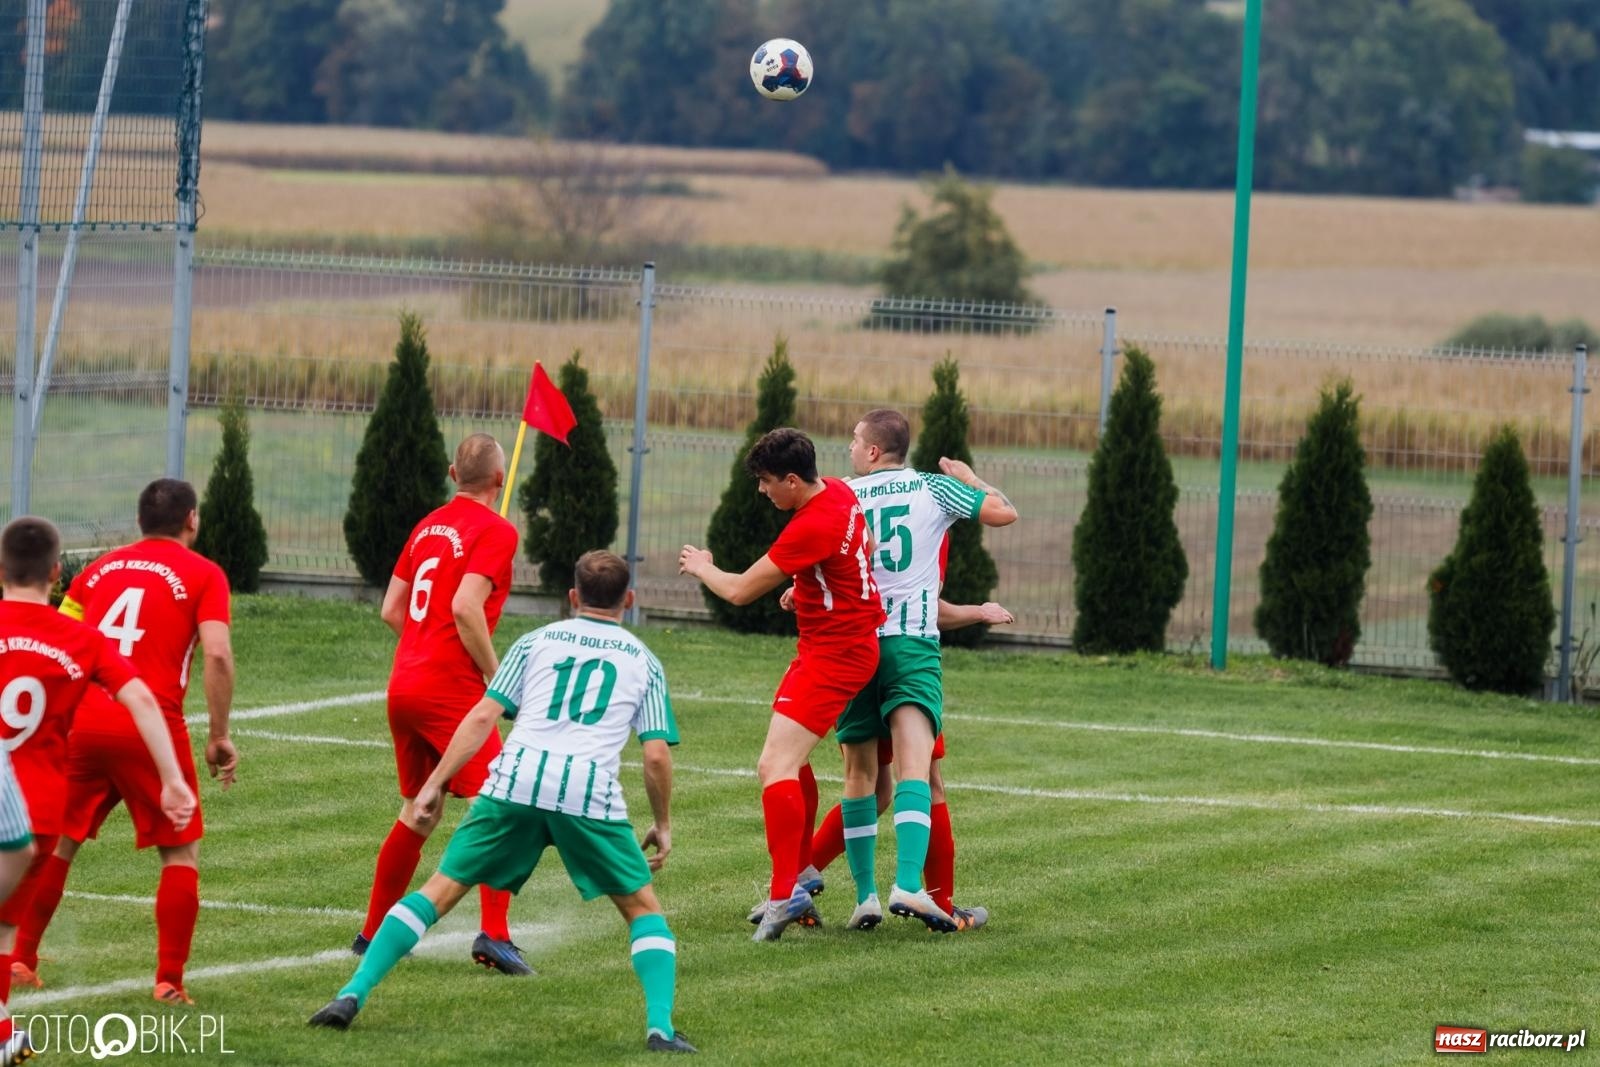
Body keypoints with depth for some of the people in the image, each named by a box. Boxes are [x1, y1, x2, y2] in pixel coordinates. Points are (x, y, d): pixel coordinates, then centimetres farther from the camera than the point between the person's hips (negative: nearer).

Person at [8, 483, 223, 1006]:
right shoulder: (202, 574, 3)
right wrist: (219, 736, -2)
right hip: (150, 726, -4)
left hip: (82, 721, 4)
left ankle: (20, 960, 20)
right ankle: (169, 980, 1)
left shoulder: (100, 568, 17)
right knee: (181, 852, 8)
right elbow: (217, 656, -9)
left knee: (58, 841, 19)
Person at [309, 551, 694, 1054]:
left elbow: (483, 716, 10)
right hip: (590, 787, -1)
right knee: (643, 908, 15)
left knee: (441, 889, 8)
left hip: (515, 780, 1)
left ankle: (353, 995, -2)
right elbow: (657, 753, 10)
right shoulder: (643, 661, 20)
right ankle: (660, 1026, -2)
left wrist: (436, 783, 11)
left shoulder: (536, 642, 21)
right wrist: (663, 824, 22)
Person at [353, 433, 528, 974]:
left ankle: (373, 932, 24)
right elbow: (465, 607, -20)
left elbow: (391, 610, 16)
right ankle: (494, 934, -20)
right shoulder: (495, 531, -8)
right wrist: (496, 673, -12)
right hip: (451, 688, -8)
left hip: (404, 685, 8)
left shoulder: (428, 526, 15)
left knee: (417, 814, 19)